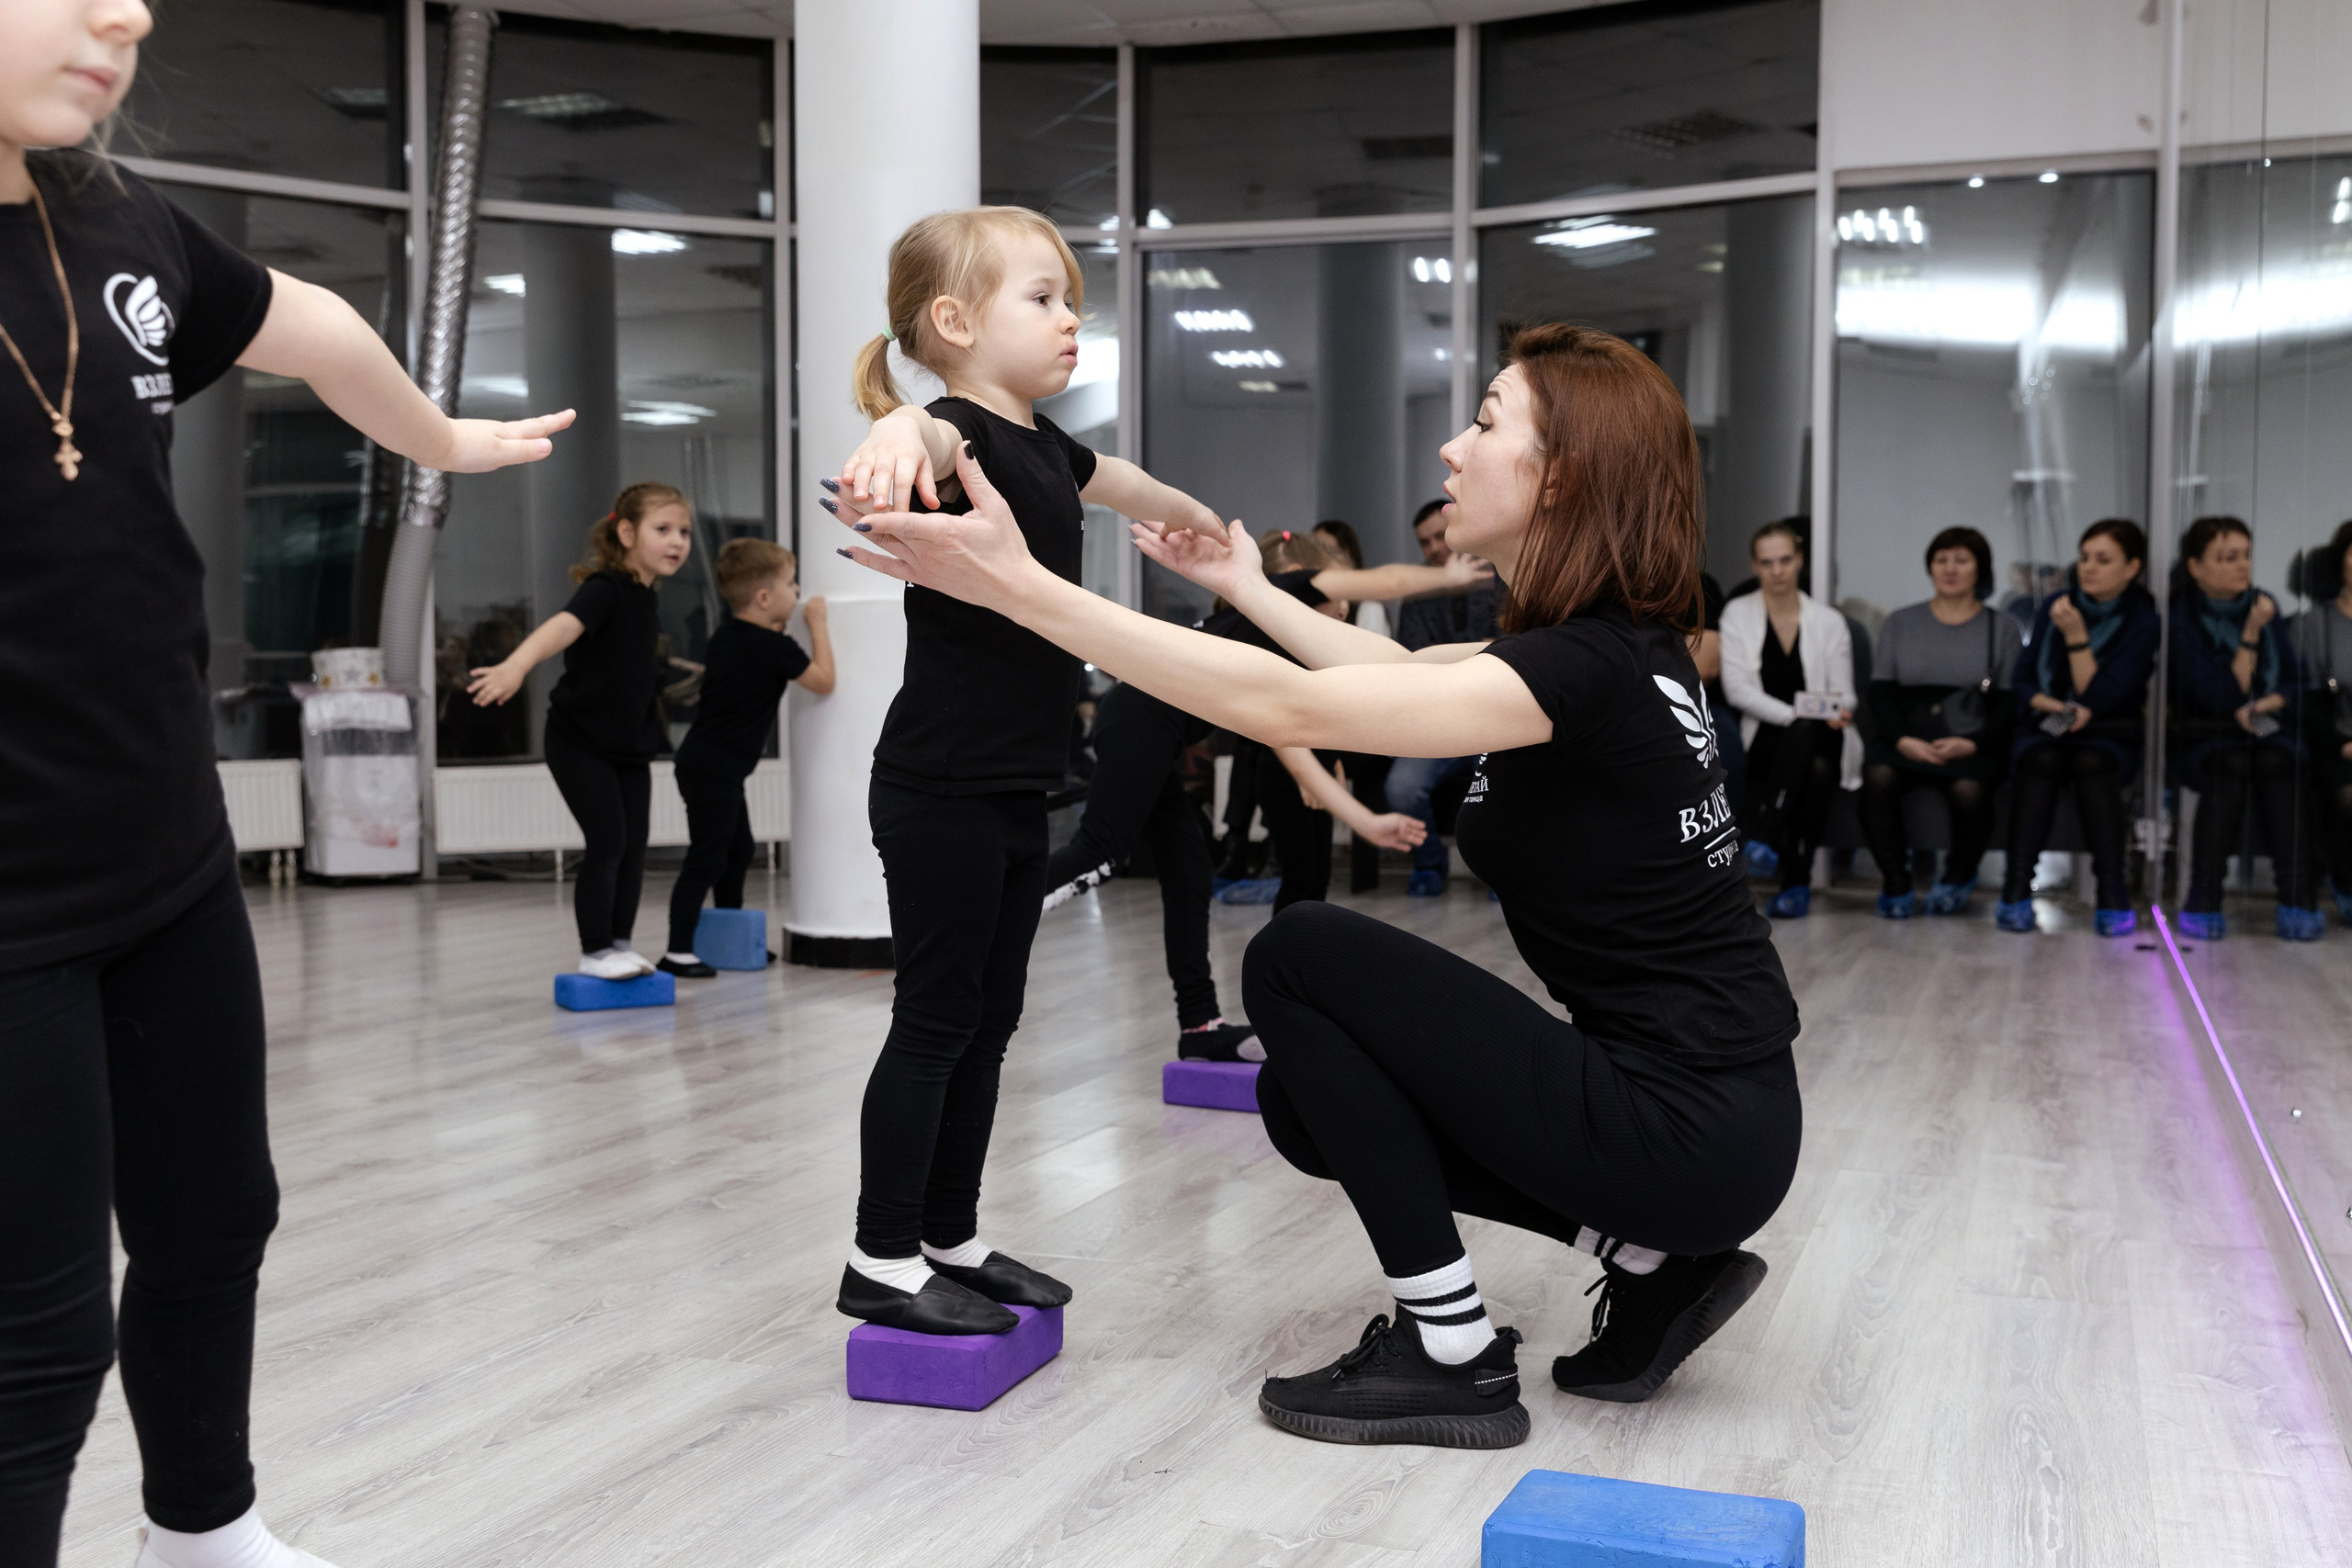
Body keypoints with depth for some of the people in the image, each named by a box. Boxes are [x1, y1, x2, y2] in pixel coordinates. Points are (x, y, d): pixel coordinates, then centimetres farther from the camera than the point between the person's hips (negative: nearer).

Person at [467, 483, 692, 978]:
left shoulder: (649, 599, 7)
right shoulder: (604, 590, -20)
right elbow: (563, 626, -40)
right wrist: (516, 665, -59)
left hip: (629, 743, 8)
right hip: (580, 742, -8)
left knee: (635, 843, 7)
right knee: (607, 843, -7)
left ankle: (619, 943, 19)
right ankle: (595, 952, 4)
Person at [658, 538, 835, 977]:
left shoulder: (725, 637, 9)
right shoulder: (776, 648, -16)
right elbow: (823, 681, -7)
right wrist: (817, 625, 1)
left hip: (705, 763, 10)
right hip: (714, 770, -10)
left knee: (738, 850, 19)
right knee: (706, 860, -6)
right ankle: (677, 952, -4)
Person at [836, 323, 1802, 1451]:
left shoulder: (1584, 666, -22)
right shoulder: (1610, 641, 6)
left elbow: (1280, 706, -27)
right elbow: (1405, 672, 25)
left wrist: (1021, 585, -26)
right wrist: (1246, 586, 32)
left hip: (1695, 1127, -9)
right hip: (1703, 1110, 9)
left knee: (1299, 958, -7)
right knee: (1307, 1102, 14)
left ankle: (1452, 1356, -1)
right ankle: (1655, 1258, 13)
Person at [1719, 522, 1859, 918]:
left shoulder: (1829, 621, 13)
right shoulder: (1738, 613, 8)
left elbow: (1844, 695, 8)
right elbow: (1736, 687, -5)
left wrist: (1838, 711, -19)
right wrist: (1793, 715, -18)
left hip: (1821, 740, 1)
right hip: (1765, 740, -1)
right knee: (1815, 769, -35)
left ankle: (1765, 841, -42)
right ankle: (1798, 881, -35)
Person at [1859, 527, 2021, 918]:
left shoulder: (2003, 628, 13)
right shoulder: (1900, 623, 18)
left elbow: (2008, 705, 4)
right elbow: (1880, 692, 7)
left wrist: (1971, 744, -15)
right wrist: (1903, 739, -12)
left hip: (1973, 746, -1)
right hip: (1904, 738, 1)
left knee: (1969, 789, -35)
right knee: (1878, 776, -34)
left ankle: (1958, 877, -3)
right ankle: (1895, 882, -14)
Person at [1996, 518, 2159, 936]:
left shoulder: (2143, 623, -3)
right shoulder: (2054, 609, 7)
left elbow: (2099, 698, -11)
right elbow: (2022, 681, 7)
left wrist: (2077, 637, -18)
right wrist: (2054, 706, -12)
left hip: (2109, 735, -1)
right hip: (2044, 731, 2)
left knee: (2092, 763, -36)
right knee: (2043, 761, -33)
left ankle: (2114, 896, -37)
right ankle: (2016, 890, -41)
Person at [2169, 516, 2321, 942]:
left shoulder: (2266, 606, 7)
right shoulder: (2182, 619, -9)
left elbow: (2296, 679, 10)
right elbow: (2223, 697, -15)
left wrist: (2263, 706, -10)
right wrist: (2252, 634, -20)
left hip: (2270, 730, 3)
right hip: (2204, 737, -3)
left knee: (2275, 762, -31)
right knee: (2232, 763, -36)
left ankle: (2297, 902, -35)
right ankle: (2203, 902, -35)